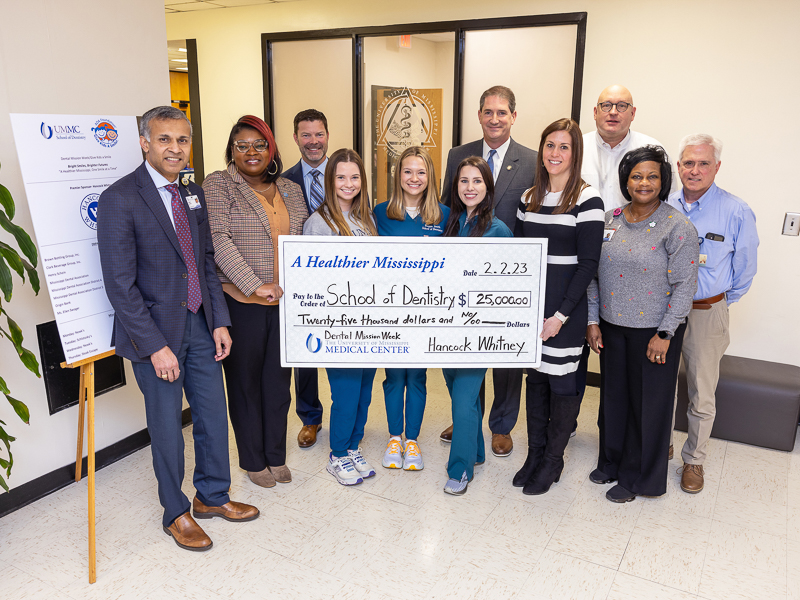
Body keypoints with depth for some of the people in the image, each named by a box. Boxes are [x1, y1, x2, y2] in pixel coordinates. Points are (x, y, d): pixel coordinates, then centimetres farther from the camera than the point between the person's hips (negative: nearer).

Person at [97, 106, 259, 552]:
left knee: (214, 414, 15)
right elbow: (120, 283, -16)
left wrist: (220, 321, 4)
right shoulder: (120, 199, -14)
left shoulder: (195, 194, 7)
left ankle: (212, 495, 37)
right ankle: (176, 513, 30)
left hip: (201, 325, 6)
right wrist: (155, 345, -18)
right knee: (167, 425, 9)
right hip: (155, 330, -6)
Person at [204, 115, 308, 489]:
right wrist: (255, 285, -21)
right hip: (241, 302, -4)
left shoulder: (291, 191, 12)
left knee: (278, 380, 13)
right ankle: (253, 460, 27)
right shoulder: (217, 185, -5)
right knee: (245, 381, 9)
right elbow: (217, 239, -15)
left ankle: (276, 455, 31)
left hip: (284, 304, 5)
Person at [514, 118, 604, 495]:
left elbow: (588, 264, -12)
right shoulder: (529, 198, 9)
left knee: (562, 381, 5)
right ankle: (535, 454, 29)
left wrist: (561, 315, -15)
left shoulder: (587, 199, -9)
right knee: (535, 376, 13)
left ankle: (553, 461, 23)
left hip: (565, 310, -5)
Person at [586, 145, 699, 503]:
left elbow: (684, 286, -12)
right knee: (613, 395, 17)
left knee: (647, 402, 8)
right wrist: (593, 320, 3)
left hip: (653, 331, -4)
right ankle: (611, 462, 37)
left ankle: (637, 477, 27)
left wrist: (664, 334, -15)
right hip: (611, 326, 5)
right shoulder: (610, 219, 3)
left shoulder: (678, 227, -12)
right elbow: (593, 274, 7)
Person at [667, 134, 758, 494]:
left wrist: (716, 303, 7)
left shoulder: (736, 213, -8)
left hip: (707, 313, -2)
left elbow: (744, 271, 1)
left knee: (702, 396, 8)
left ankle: (694, 460, 27)